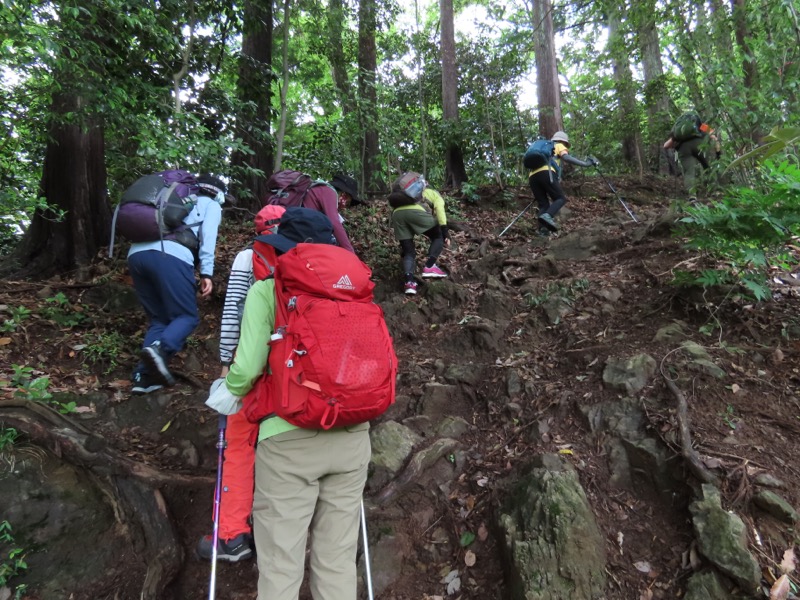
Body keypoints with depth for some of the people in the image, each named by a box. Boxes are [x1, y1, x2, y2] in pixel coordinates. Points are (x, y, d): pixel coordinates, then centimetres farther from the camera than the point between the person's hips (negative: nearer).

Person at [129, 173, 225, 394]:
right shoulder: (211, 205, 22)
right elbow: (207, 235, 3)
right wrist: (206, 272, -6)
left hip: (137, 254, 6)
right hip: (169, 255, -6)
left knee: (158, 319, 14)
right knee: (187, 316, 2)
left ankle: (143, 375, 3)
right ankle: (161, 349, -25)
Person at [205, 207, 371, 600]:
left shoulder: (266, 290, -2)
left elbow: (248, 367, -10)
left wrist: (229, 394, 11)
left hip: (289, 438, -3)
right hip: (351, 434, 4)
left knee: (280, 567, 13)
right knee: (338, 561, 17)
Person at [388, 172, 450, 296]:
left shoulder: (417, 191, 44)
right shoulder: (435, 194, 30)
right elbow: (439, 210, 7)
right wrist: (445, 232, 1)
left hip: (397, 213, 5)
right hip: (416, 211, -5)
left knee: (408, 251, 12)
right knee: (439, 237, 16)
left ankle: (409, 281, -7)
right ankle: (429, 267, 2)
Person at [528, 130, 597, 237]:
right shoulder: (560, 146, 22)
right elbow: (566, 157, 0)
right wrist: (585, 163, -4)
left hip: (532, 176, 6)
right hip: (545, 172, -6)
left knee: (543, 204, 6)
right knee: (561, 198, -2)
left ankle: (543, 229, -14)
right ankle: (548, 216, -29)